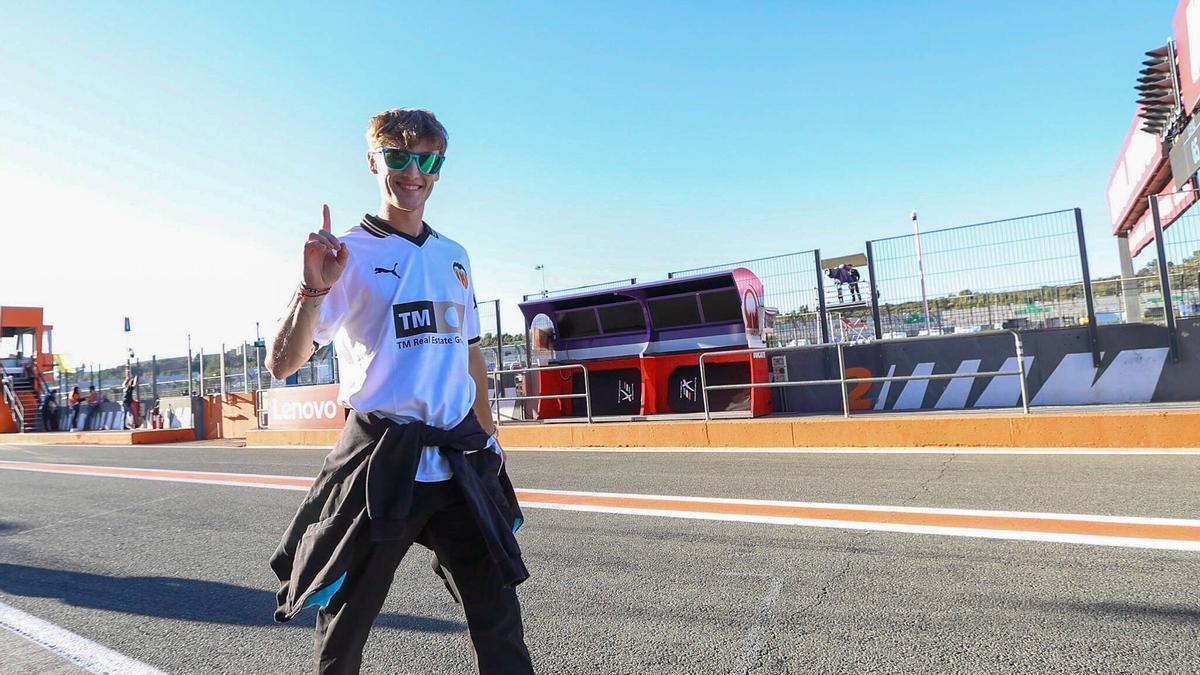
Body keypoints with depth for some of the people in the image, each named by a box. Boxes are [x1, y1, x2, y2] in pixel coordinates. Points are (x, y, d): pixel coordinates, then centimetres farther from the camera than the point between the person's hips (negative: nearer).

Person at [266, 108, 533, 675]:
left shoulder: (454, 255, 13)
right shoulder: (347, 254, -4)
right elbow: (282, 365, -12)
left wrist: (487, 433, 22)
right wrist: (314, 290, -27)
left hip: (460, 460, 5)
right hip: (380, 461, -4)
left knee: (498, 612, 9)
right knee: (345, 620, 11)